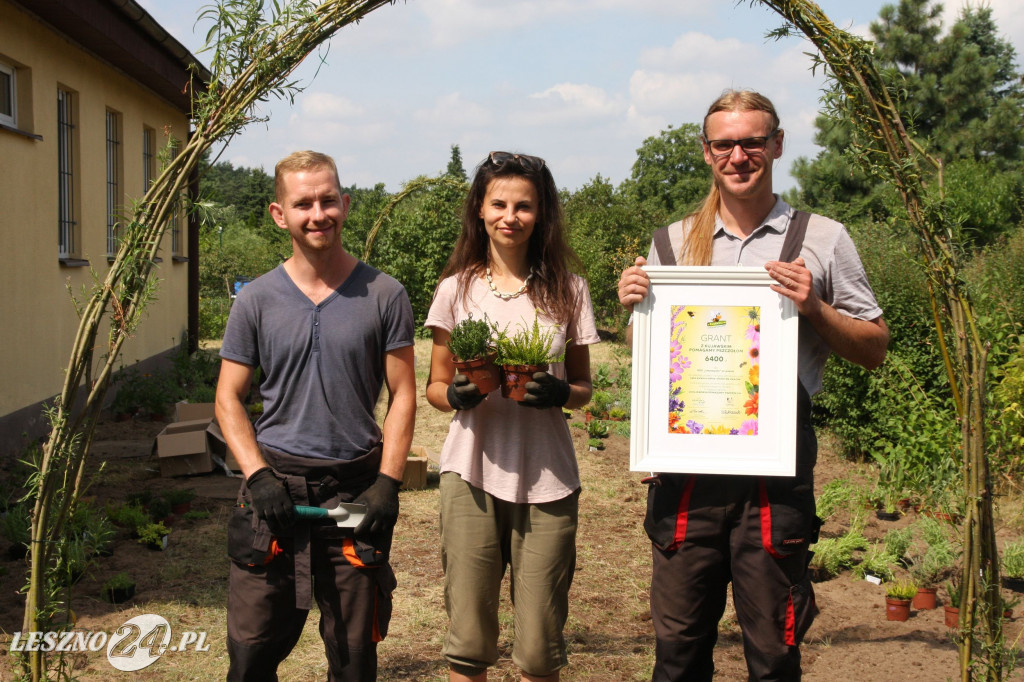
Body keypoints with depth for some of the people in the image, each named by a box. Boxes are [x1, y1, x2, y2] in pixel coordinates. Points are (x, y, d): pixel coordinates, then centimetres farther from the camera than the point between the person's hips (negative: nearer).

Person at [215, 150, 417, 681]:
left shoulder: (383, 295, 1)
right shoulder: (257, 300, 3)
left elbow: (403, 395, 3)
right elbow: (229, 398, 6)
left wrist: (388, 482, -8)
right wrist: (258, 475, -8)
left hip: (356, 489, 0)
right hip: (276, 486, 1)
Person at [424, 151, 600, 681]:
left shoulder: (567, 290, 5)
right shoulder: (456, 289, 5)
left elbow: (584, 388, 10)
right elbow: (435, 386, 10)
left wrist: (560, 393, -12)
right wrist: (457, 395, -12)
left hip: (546, 480, 0)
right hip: (472, 475, 0)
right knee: (467, 639, 4)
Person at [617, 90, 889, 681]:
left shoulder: (823, 240, 4)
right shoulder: (672, 243, 11)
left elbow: (874, 350, 6)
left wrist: (815, 309, -11)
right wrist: (632, 306, -1)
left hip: (775, 471, -2)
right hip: (686, 466, 2)